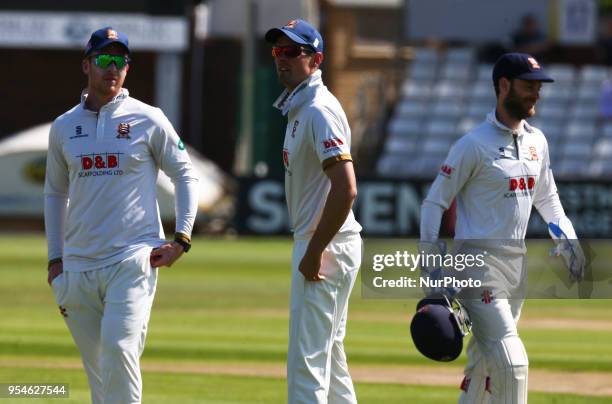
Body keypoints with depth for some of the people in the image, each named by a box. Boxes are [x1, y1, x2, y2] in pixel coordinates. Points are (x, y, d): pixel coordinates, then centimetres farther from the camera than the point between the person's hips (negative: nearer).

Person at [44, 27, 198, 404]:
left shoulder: (148, 120, 1)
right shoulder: (63, 127, 11)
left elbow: (186, 175, 6)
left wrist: (181, 239, -5)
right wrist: (55, 259, 13)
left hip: (133, 260, -4)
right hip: (78, 268, 4)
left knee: (119, 349, -20)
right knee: (97, 368, 6)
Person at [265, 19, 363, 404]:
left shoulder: (319, 110, -17)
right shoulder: (298, 108, 15)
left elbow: (345, 189, -26)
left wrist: (314, 253, -23)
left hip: (326, 246, -11)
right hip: (314, 244, 11)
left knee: (307, 358, -11)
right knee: (329, 353, 18)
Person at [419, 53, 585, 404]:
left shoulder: (537, 141, 10)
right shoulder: (474, 144, -12)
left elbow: (547, 198, 24)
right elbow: (435, 202, -9)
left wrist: (569, 241, 10)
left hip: (518, 263, 7)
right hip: (480, 263, -7)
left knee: (485, 359, 15)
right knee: (510, 360, -15)